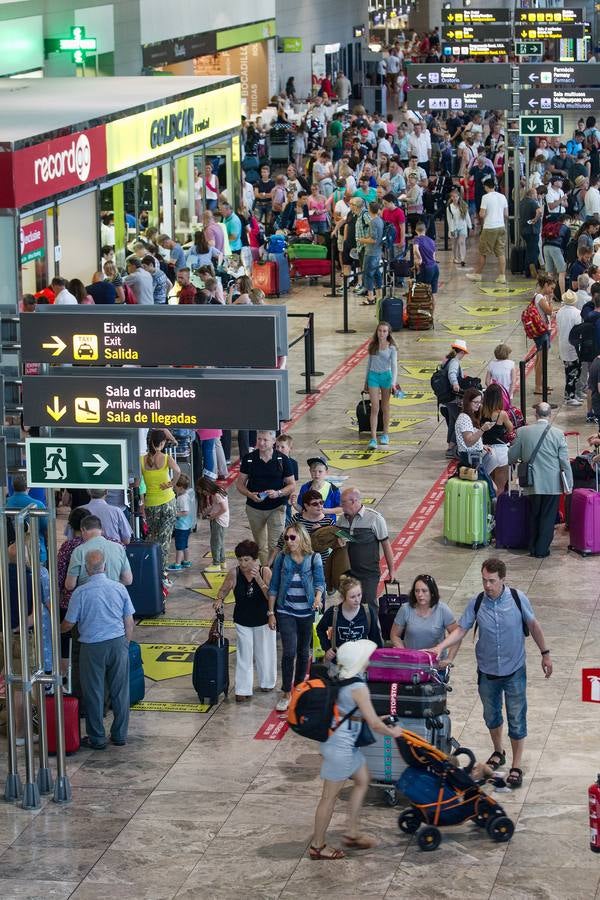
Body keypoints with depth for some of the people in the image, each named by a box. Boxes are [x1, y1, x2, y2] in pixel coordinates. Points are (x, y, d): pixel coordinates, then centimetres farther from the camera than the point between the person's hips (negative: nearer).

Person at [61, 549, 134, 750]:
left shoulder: (80, 592, -11)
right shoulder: (119, 589, -2)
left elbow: (68, 624, -3)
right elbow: (129, 622, 3)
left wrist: (58, 631, 19)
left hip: (92, 647, -3)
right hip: (118, 643, 3)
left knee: (94, 693, 7)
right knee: (120, 691, 12)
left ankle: (97, 738, 13)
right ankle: (120, 735, 18)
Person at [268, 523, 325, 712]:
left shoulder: (314, 559, -4)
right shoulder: (282, 558, -3)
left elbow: (319, 581, -12)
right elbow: (274, 587, 1)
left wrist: (318, 597, -34)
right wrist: (271, 613, 0)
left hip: (306, 612, 1)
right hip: (286, 612, -1)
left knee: (303, 652, 13)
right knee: (289, 651, -12)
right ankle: (286, 694, -5)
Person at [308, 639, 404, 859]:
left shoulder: (343, 680, 4)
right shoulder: (358, 688, -23)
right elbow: (374, 724, -21)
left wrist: (376, 719, 17)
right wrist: (392, 732, -2)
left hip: (346, 743, 9)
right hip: (340, 747, -9)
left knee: (362, 780, 22)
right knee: (330, 795, 3)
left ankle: (352, 833, 29)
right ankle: (317, 846, 14)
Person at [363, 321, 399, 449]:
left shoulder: (391, 348, -4)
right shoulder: (372, 346, 5)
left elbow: (394, 365, -8)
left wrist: (394, 383, -19)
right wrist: (366, 382, 17)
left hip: (386, 375, -1)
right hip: (373, 376, 1)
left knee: (385, 407, 12)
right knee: (374, 408, -6)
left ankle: (385, 434, 27)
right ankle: (373, 439, -11)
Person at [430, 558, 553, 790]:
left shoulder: (518, 599, -14)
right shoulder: (476, 604, -11)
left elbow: (533, 625, 0)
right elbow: (461, 629, -6)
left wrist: (545, 653, 5)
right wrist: (440, 647, -21)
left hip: (514, 670, -2)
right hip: (487, 671, 2)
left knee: (516, 719, 2)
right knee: (491, 715, 19)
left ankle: (516, 766, 15)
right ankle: (498, 752, 44)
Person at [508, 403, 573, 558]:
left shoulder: (522, 432, -5)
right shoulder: (558, 434, -9)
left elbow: (511, 456, 4)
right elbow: (565, 462, -7)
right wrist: (568, 485, 1)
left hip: (533, 485, 2)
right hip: (553, 484, -2)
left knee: (534, 516, 16)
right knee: (548, 517, 8)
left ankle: (533, 549, 23)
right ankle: (542, 550, 10)